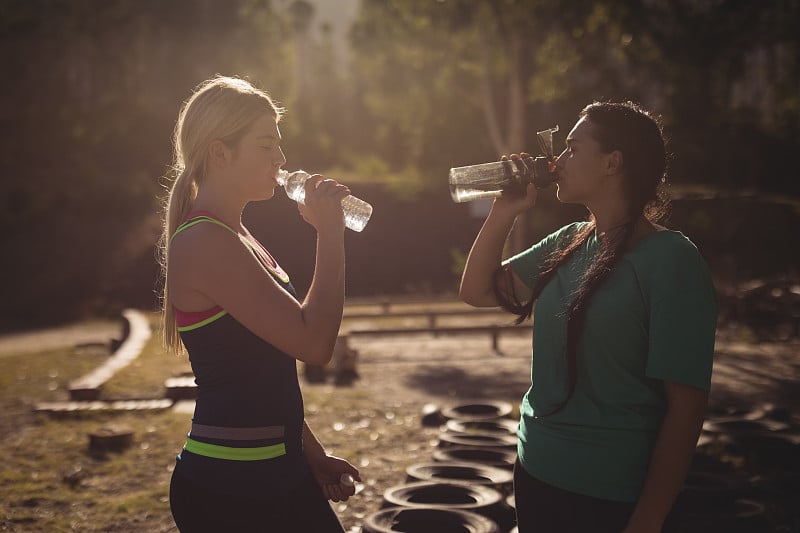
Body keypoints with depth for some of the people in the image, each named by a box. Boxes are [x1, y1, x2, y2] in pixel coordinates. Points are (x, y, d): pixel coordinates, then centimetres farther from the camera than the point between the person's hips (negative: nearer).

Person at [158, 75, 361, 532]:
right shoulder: (205, 242, -18)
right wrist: (331, 232, -17)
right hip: (228, 485, -9)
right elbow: (314, 343, -24)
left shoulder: (231, 236, 11)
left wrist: (310, 451, 15)